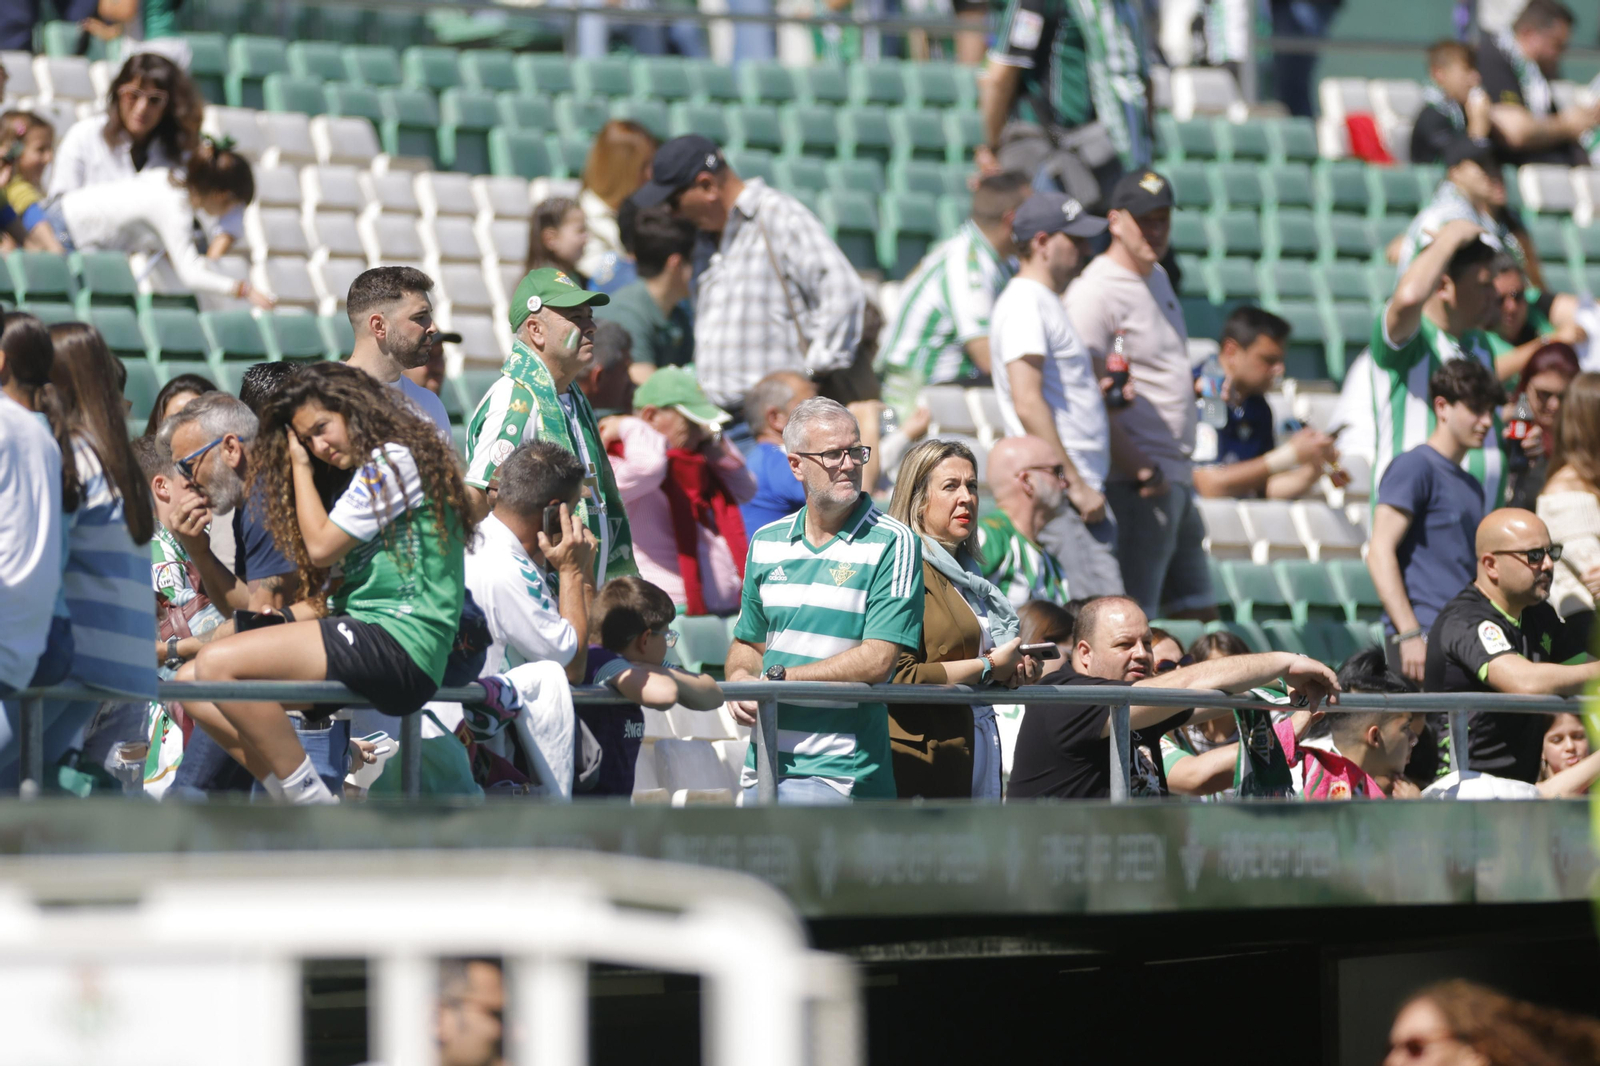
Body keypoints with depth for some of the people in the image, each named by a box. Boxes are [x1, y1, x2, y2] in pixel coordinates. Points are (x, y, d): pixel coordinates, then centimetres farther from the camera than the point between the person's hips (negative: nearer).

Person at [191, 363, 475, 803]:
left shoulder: (394, 459, -4)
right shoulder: (372, 470, 27)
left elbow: (321, 547, -6)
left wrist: (301, 468, 6)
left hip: (398, 645, -11)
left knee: (218, 664, -23)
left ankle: (316, 816, -18)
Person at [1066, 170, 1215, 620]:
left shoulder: (1157, 277, 17)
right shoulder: (1095, 291, -13)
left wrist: (1196, 381, 12)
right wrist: (1136, 467, -22)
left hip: (1178, 478, 10)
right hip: (1139, 481, -10)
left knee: (1199, 610, 12)